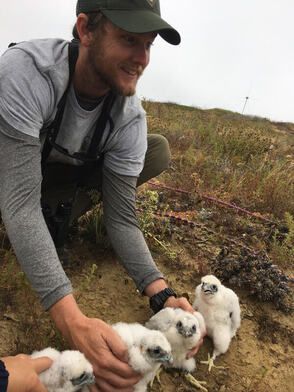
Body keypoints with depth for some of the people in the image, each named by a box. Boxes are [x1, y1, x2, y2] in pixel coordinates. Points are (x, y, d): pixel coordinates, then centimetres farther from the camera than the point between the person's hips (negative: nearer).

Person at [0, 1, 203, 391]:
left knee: (158, 150, -14)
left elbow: (121, 217, -21)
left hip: (59, 172, 4)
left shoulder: (130, 117, -22)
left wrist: (162, 294, -36)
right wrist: (72, 320, -49)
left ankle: (55, 211, -5)